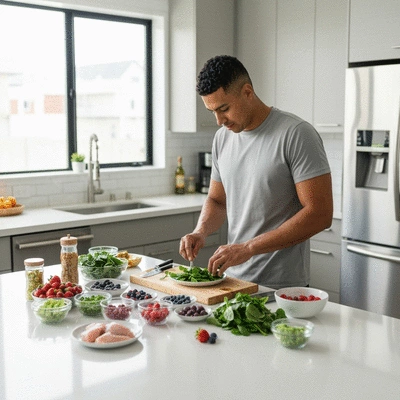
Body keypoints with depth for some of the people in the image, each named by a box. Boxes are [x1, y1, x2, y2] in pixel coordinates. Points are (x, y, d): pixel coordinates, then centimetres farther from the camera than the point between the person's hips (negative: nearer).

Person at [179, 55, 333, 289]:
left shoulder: (296, 134, -16)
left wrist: (248, 248, -23)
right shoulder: (222, 138, 5)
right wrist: (201, 232, -6)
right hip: (233, 279, 7)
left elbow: (320, 214, -20)